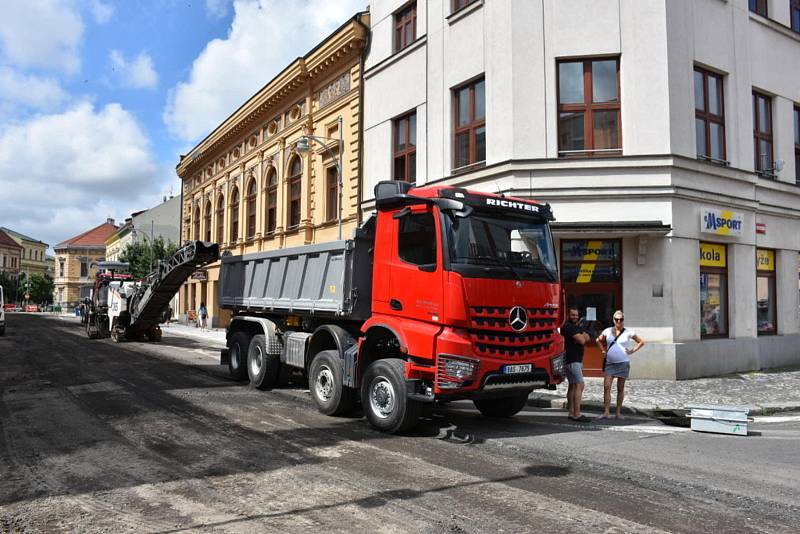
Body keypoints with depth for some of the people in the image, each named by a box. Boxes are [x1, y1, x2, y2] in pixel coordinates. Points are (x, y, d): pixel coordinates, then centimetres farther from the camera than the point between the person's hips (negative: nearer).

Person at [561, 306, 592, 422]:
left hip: (576, 360, 10)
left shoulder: (578, 327, 19)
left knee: (572, 386, 11)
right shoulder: (568, 327, -13)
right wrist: (581, 336, 2)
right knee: (580, 385, -15)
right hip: (572, 360, -10)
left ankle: (571, 413, 16)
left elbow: (587, 338, 8)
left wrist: (581, 336, -10)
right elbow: (582, 340, -18)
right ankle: (577, 414, -16)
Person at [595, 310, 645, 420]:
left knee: (620, 388, 6)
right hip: (610, 363, 2)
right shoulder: (608, 331, 5)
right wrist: (603, 351, 10)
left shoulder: (628, 332, -1)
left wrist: (632, 350, -2)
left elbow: (641, 342, 8)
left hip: (623, 363, -2)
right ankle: (606, 412, -7)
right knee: (606, 387, -8)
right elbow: (598, 340, 21)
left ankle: (618, 412, 13)